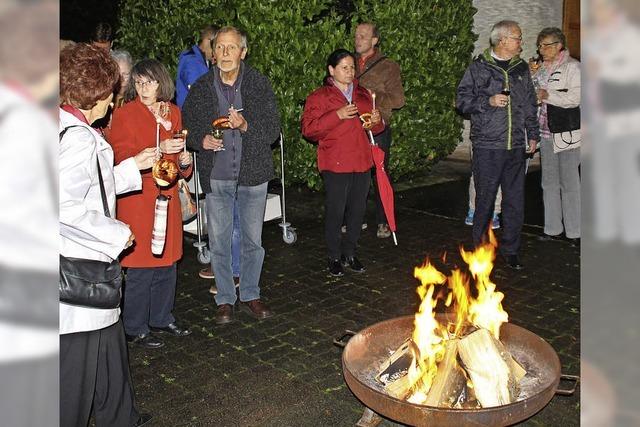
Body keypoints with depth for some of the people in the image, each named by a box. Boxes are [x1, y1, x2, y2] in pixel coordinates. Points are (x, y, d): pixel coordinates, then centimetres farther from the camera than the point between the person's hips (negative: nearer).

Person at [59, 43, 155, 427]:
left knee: (108, 345, 24)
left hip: (87, 268, 11)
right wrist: (117, 233, -18)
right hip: (79, 275, -11)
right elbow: (64, 206, -29)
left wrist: (133, 165, 21)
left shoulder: (71, 130, 10)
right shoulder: (79, 138, -21)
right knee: (78, 359, 4)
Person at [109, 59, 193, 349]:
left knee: (167, 262, 12)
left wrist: (184, 161, -1)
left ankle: (161, 318, 28)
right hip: (137, 199, -6)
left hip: (167, 196, 6)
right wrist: (158, 150, -26)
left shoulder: (173, 113, 11)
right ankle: (135, 328, 12)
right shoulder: (125, 114, -6)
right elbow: (122, 159, -14)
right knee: (141, 267, -2)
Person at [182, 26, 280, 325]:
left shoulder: (260, 84, -2)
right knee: (219, 242, 7)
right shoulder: (201, 88, 1)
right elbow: (186, 126, 9)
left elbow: (273, 130, -4)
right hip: (216, 176, 1)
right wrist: (201, 140, -12)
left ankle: (250, 296, 27)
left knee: (253, 240, 10)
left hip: (253, 175, 0)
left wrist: (246, 126, -22)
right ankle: (225, 300, 23)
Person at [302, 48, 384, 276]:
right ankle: (335, 257, 14)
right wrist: (337, 115, -20)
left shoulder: (363, 94, 15)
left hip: (362, 162, 5)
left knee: (357, 210, 10)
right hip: (336, 164, -5)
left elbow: (376, 128, 23)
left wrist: (377, 121, -1)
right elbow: (309, 129, -12)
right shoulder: (319, 97, -2)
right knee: (335, 211, -1)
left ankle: (350, 253, 25)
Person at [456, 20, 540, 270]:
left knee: (515, 201, 6)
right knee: (485, 200, 2)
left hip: (516, 147, 4)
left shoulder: (521, 68, 14)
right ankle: (479, 248, 18)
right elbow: (462, 100, -1)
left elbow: (530, 104, 22)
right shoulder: (478, 68, 0)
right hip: (487, 147, -4)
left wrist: (533, 134, 18)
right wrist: (488, 101, -14)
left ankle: (510, 250, 18)